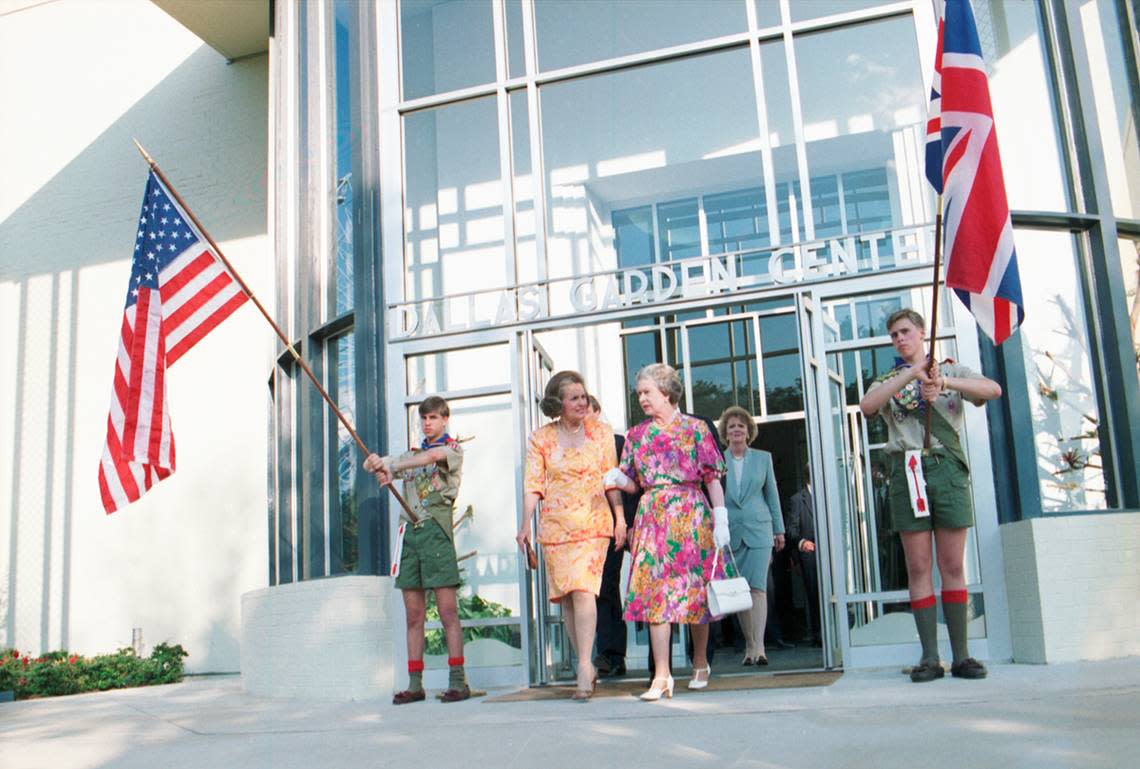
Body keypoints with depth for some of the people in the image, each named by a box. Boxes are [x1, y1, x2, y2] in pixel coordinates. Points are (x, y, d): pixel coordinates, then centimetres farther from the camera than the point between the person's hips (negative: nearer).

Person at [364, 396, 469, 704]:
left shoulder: (454, 449, 5)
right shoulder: (412, 454, 23)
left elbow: (434, 456, -18)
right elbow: (372, 464, 16)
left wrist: (392, 465, -23)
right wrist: (375, 463, -8)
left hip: (436, 531, -5)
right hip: (409, 532, 6)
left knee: (447, 611, -7)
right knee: (413, 615, 4)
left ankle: (457, 681, -6)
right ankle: (415, 684, 6)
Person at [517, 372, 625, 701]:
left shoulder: (601, 431, 7)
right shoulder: (540, 438, 5)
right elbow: (533, 485, 2)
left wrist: (620, 517, 4)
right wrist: (525, 526, -7)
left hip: (594, 523, -2)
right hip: (555, 526, 2)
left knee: (583, 590, -16)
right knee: (566, 597, 5)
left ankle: (584, 669, -17)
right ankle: (587, 666, 19)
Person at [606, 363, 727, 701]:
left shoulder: (695, 428, 3)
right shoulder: (636, 435, 13)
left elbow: (713, 478, 0)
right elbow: (633, 484, 12)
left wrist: (721, 520, -7)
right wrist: (618, 479, -10)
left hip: (690, 515, -2)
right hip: (652, 517, 3)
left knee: (695, 590, 3)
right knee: (654, 591, -7)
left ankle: (700, 664, 23)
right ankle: (662, 677, -7)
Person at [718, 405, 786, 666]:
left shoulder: (763, 458, 9)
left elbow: (772, 494, 12)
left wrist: (779, 529, 11)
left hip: (758, 529, -1)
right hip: (730, 533, 1)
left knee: (757, 586, -12)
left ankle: (759, 647, -15)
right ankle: (749, 646, 13)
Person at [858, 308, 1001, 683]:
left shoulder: (953, 370, 16)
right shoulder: (887, 381, 17)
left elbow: (993, 390, -4)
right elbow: (866, 406, -6)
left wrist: (948, 383, -20)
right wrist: (911, 373, -11)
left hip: (948, 466, 0)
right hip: (907, 467, 1)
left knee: (953, 565, 0)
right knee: (918, 567, -2)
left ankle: (961, 655, 4)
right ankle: (930, 657, 0)